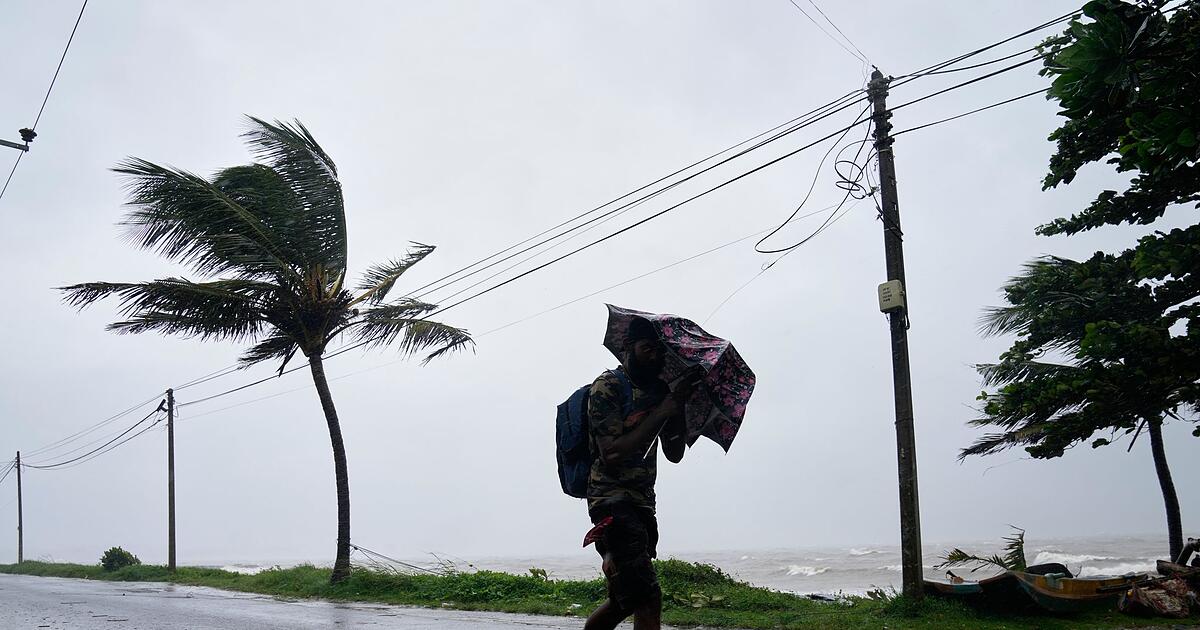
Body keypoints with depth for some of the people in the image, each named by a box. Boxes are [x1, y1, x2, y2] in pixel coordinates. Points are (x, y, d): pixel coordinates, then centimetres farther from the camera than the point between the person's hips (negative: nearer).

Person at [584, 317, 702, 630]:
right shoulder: (607, 387, -8)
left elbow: (674, 454, 12)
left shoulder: (659, 389, 14)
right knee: (647, 598, -18)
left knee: (624, 600, 13)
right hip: (613, 501, -8)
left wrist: (679, 404, -1)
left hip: (643, 500, 8)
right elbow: (611, 454, -18)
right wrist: (662, 411, -17)